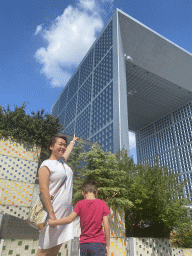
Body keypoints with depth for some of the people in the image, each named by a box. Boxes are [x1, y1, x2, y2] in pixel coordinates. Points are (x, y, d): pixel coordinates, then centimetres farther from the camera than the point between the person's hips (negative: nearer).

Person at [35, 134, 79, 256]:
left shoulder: (62, 160, 15)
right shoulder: (46, 165, -7)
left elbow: (69, 149, 37)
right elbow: (43, 189, -16)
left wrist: (73, 141, 56)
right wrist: (51, 213, -22)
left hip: (66, 211, 7)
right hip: (54, 210, -7)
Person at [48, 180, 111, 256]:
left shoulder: (80, 204, -1)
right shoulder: (102, 203, -2)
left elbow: (69, 219, -9)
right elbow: (106, 226, -4)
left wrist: (53, 222, 4)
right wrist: (107, 245, 4)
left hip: (84, 244, 2)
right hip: (98, 244, -2)